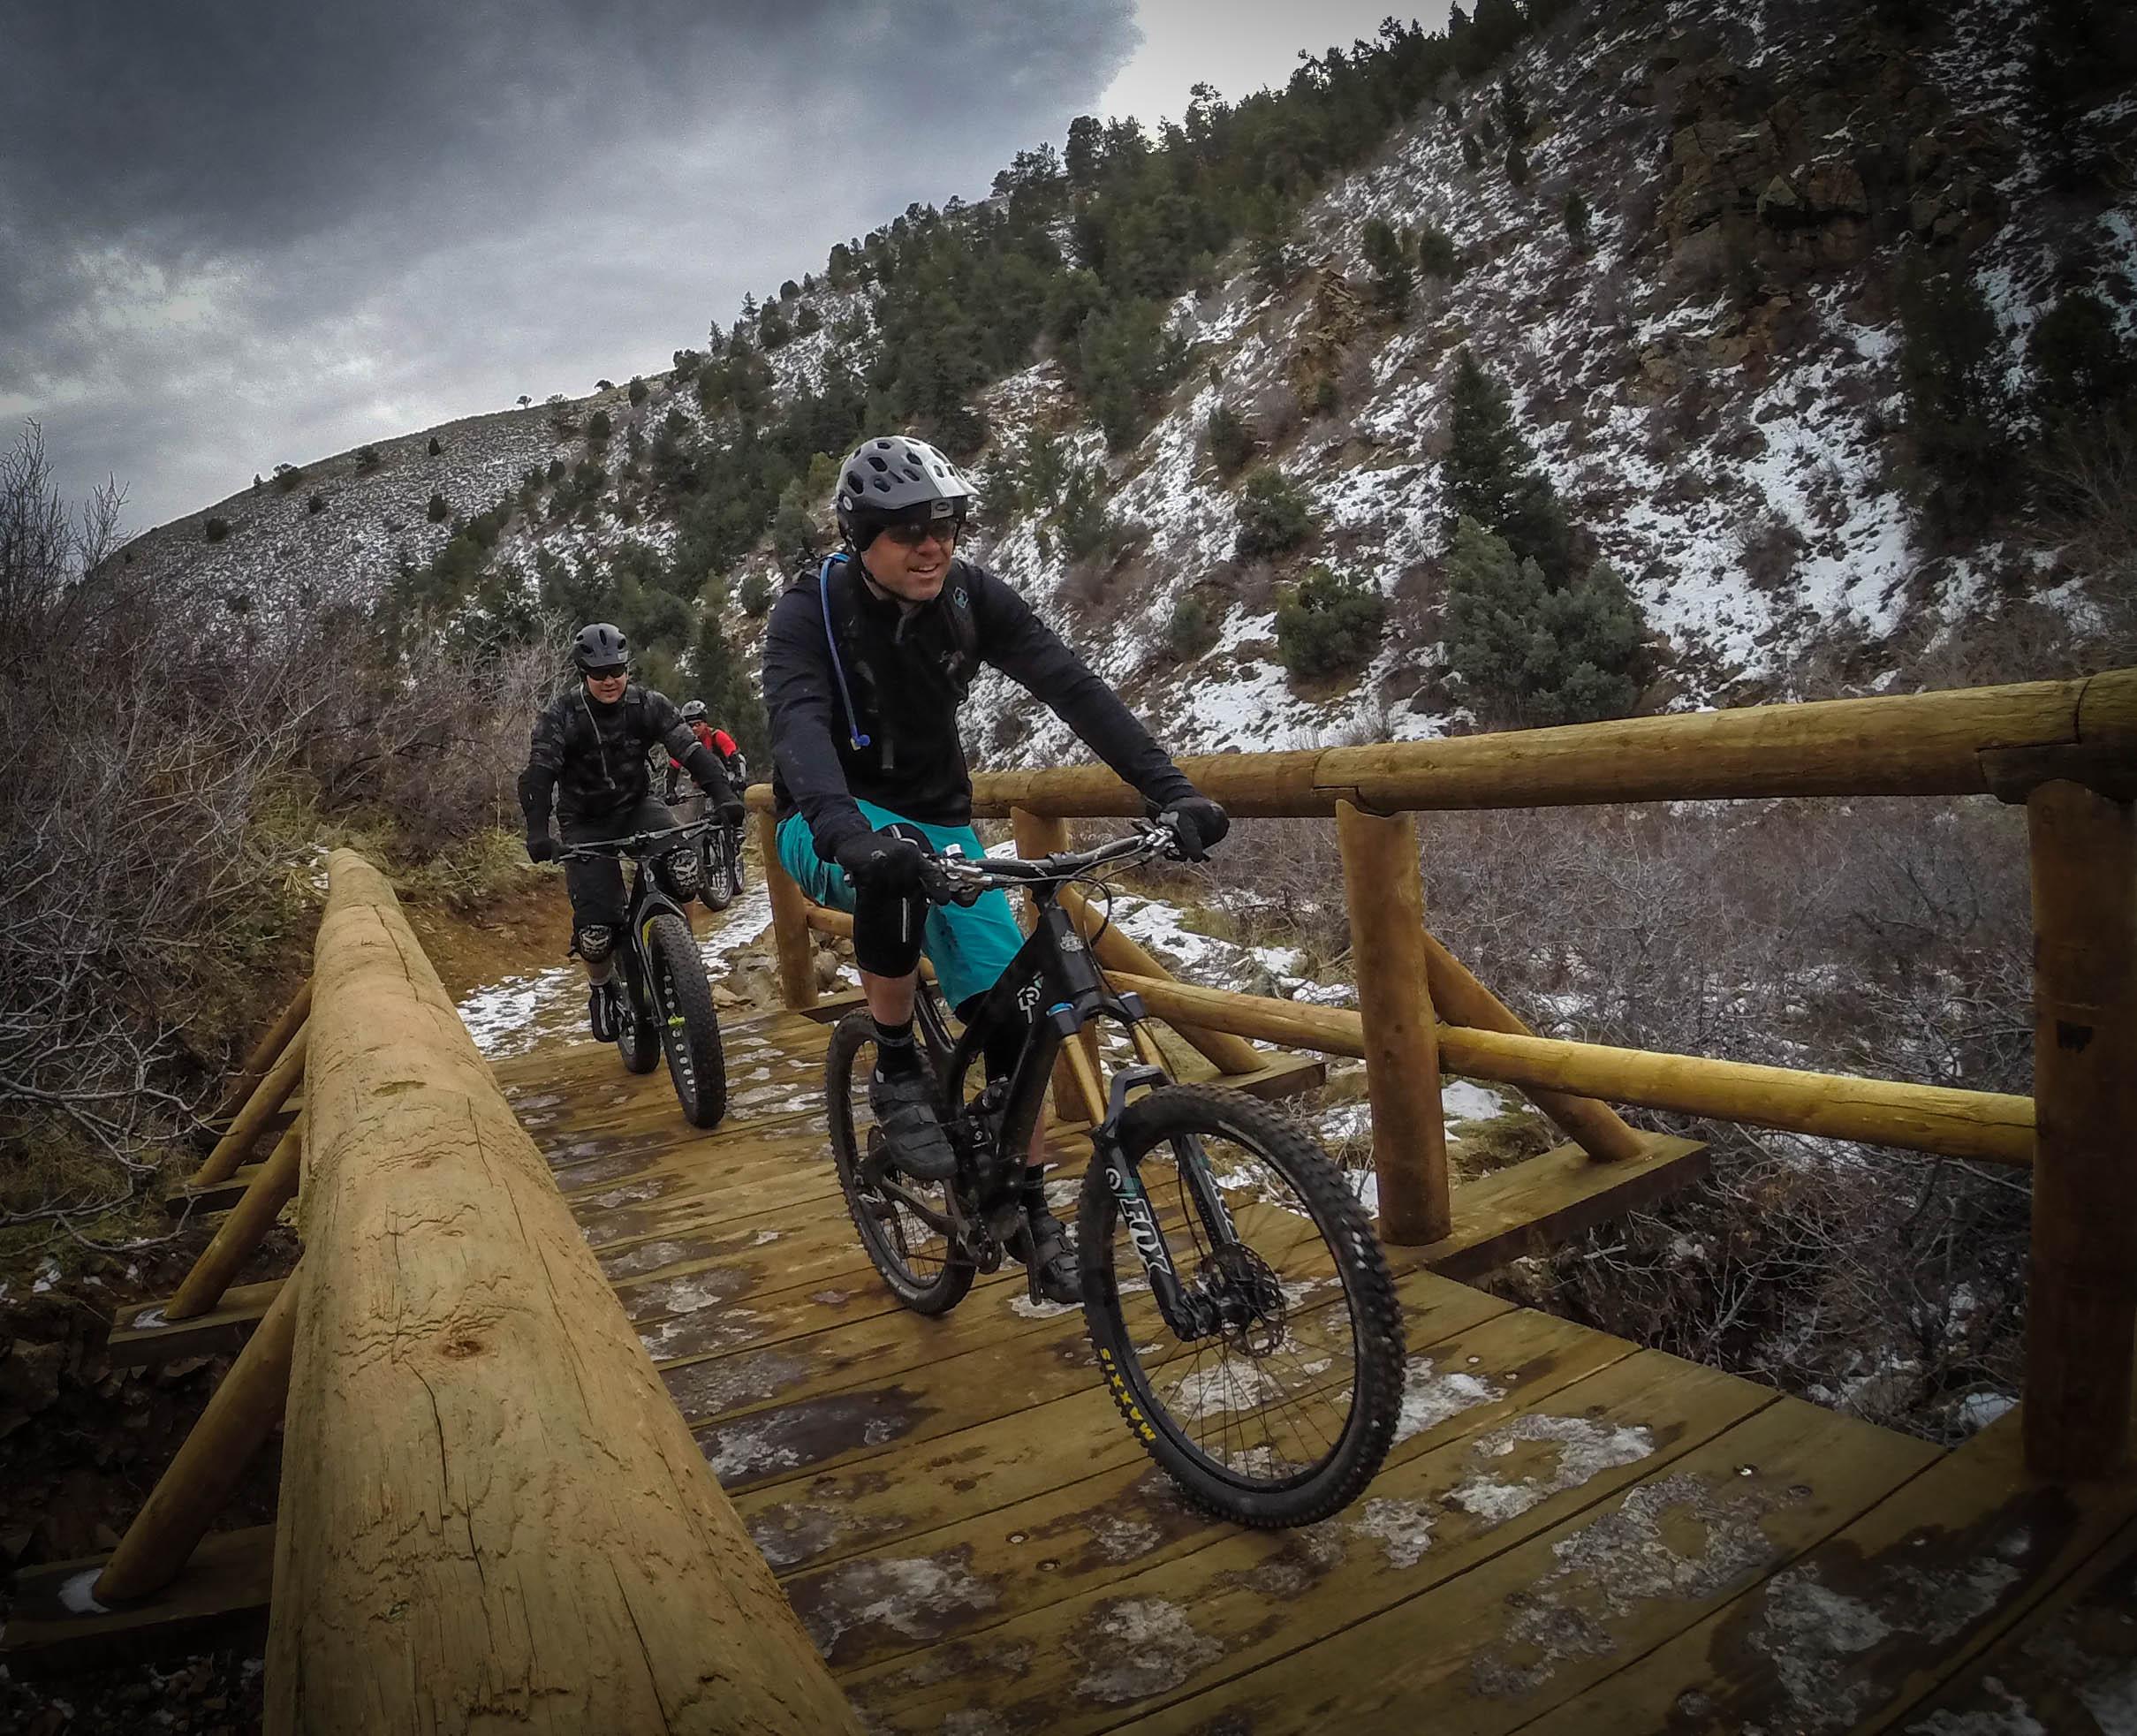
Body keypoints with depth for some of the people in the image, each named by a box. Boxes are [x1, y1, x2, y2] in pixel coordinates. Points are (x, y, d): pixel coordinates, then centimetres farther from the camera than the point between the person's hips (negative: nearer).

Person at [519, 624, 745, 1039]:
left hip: (636, 806, 2)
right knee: (595, 927, -16)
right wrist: (537, 833, -43)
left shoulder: (648, 705, -10)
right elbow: (538, 773, -26)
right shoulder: (560, 715, -16)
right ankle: (602, 989, 16)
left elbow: (691, 750, -21)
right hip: (586, 822, -2)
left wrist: (723, 797, -38)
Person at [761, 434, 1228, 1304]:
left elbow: (1074, 686, -22)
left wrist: (1170, 789, -35)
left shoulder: (971, 596, -12)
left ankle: (1029, 1210, 11)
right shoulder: (809, 614, -20)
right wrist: (846, 831, -59)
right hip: (832, 829, -3)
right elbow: (799, 724, -39)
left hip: (939, 820, 4)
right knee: (891, 867, -40)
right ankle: (896, 1074, -19)